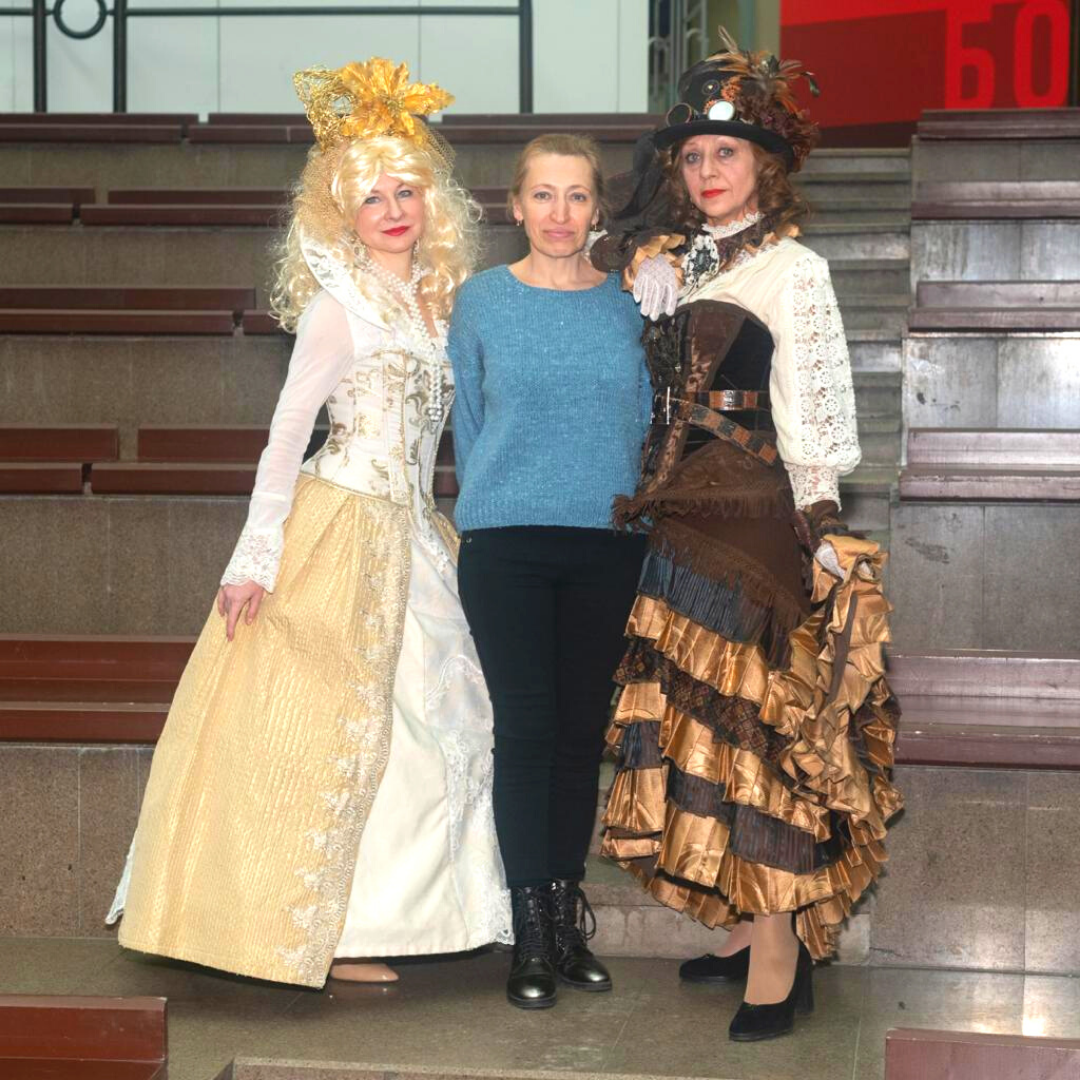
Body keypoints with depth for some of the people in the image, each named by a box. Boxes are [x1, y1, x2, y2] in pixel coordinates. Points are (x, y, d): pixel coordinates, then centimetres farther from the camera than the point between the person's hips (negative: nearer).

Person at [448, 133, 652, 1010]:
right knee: (526, 729, -2)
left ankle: (569, 913, 20)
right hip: (506, 543, -1)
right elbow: (467, 424, 10)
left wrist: (634, 513, 9)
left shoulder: (630, 305, 5)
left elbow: (647, 425, 12)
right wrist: (496, 503, 10)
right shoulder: (481, 301, 3)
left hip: (607, 545, 2)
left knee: (584, 731, 8)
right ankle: (533, 935, 5)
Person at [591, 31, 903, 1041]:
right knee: (698, 721, 9)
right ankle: (749, 924, 20)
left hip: (756, 516, -7)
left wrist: (818, 532, -11)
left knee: (753, 718, -5)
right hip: (684, 520, 7)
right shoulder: (661, 265, 13)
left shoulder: (790, 270, -6)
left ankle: (778, 952, 1)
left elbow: (810, 415, -9)